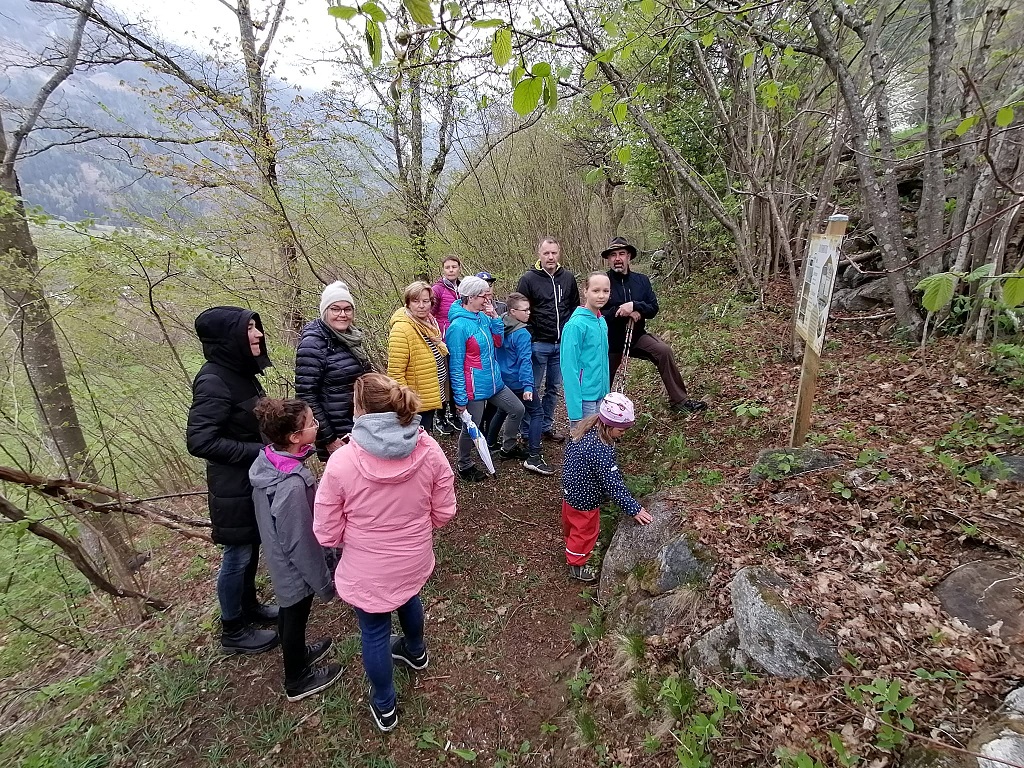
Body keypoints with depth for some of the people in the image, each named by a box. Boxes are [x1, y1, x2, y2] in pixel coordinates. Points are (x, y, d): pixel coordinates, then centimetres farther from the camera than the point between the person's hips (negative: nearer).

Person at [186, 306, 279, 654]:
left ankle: (249, 606, 43)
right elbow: (199, 441, -27)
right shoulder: (214, 381, -24)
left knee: (252, 547, 22)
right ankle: (232, 630, 28)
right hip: (234, 485, -8)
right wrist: (258, 452, -24)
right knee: (238, 554, 8)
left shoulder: (240, 372, 3)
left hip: (255, 478, 8)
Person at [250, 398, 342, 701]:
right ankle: (297, 681, 42)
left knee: (289, 610, 29)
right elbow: (300, 543, -28)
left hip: (278, 560, 7)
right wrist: (324, 583, -14)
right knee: (296, 617, 17)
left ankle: (296, 653, 55)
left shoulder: (265, 460, -13)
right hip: (295, 567, -7)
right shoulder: (292, 485, -39)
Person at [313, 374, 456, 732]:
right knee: (408, 598, 34)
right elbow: (443, 512, -8)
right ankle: (415, 651, 63)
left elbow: (327, 533, -16)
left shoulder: (342, 462, -27)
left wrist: (359, 533, 6)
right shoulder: (429, 450, -19)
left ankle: (385, 706, 45)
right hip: (414, 561, 4)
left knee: (374, 633, 22)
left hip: (368, 573, -3)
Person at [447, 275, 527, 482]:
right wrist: (460, 398, -17)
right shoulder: (459, 326, -21)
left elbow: (497, 341, 12)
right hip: (474, 387, -8)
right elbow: (456, 365, -19)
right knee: (471, 429, 8)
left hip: (494, 381, 8)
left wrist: (495, 317, -4)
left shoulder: (483, 316, 2)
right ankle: (465, 466, 32)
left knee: (517, 410, 18)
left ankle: (508, 448, 40)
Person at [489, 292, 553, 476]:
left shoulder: (501, 327, 3)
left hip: (502, 380, 8)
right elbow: (525, 361, -25)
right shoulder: (522, 334, -20)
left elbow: (496, 350, 14)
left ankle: (490, 443, 40)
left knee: (502, 410, 27)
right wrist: (527, 386, -28)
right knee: (537, 414, -3)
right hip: (518, 383, -8)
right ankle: (533, 457, -9)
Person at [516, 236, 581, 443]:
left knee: (554, 388, 13)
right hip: (538, 345, -4)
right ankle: (527, 431, 15)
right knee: (532, 389, 3)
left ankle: (547, 426, 27)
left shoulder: (568, 278, 6)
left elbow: (575, 307, 15)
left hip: (562, 344, 5)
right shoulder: (528, 279, -6)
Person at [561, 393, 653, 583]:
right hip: (584, 499, -8)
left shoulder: (587, 427, -10)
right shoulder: (601, 450, -37)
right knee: (585, 530, 16)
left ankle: (571, 545, 59)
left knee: (571, 523, 31)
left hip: (570, 487, 9)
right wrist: (634, 509, -24)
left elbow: (568, 448, 7)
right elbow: (613, 484, -32)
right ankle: (577, 565, 38)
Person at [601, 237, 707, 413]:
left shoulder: (641, 280, -1)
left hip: (637, 335, 2)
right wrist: (620, 311, -27)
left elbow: (653, 308, -7)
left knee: (664, 351, -23)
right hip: (612, 341, -2)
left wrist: (634, 306, -25)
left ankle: (679, 400, -14)